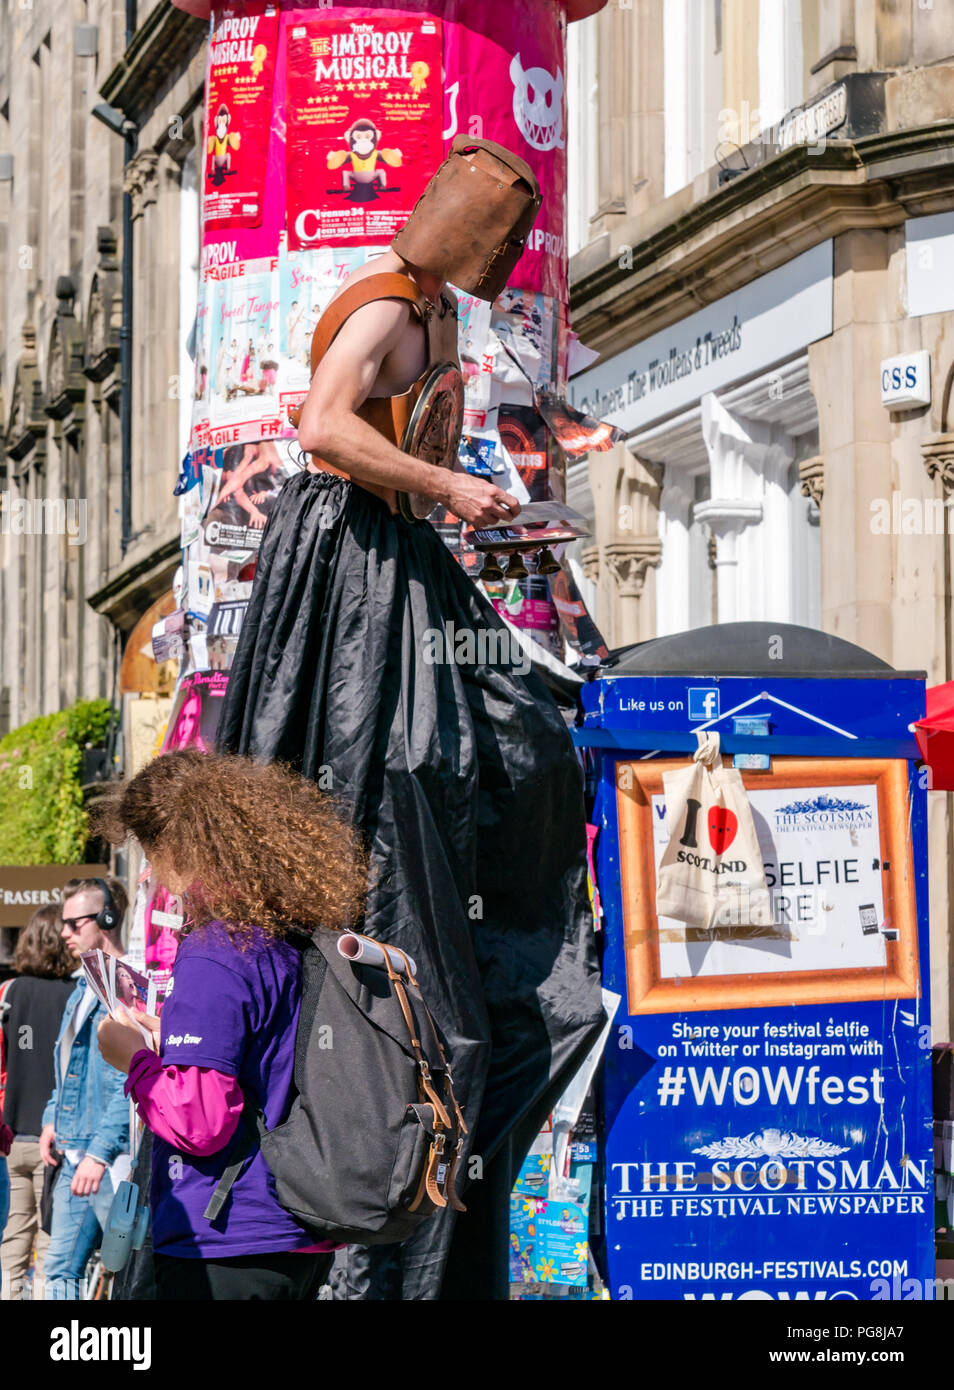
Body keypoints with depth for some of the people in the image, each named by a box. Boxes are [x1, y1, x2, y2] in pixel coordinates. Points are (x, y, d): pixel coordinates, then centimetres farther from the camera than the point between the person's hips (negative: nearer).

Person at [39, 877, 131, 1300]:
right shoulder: (83, 988, 17)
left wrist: (100, 1152, -22)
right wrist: (53, 1120, 14)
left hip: (114, 1159, -9)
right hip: (74, 1156, 10)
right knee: (60, 1268, 9)